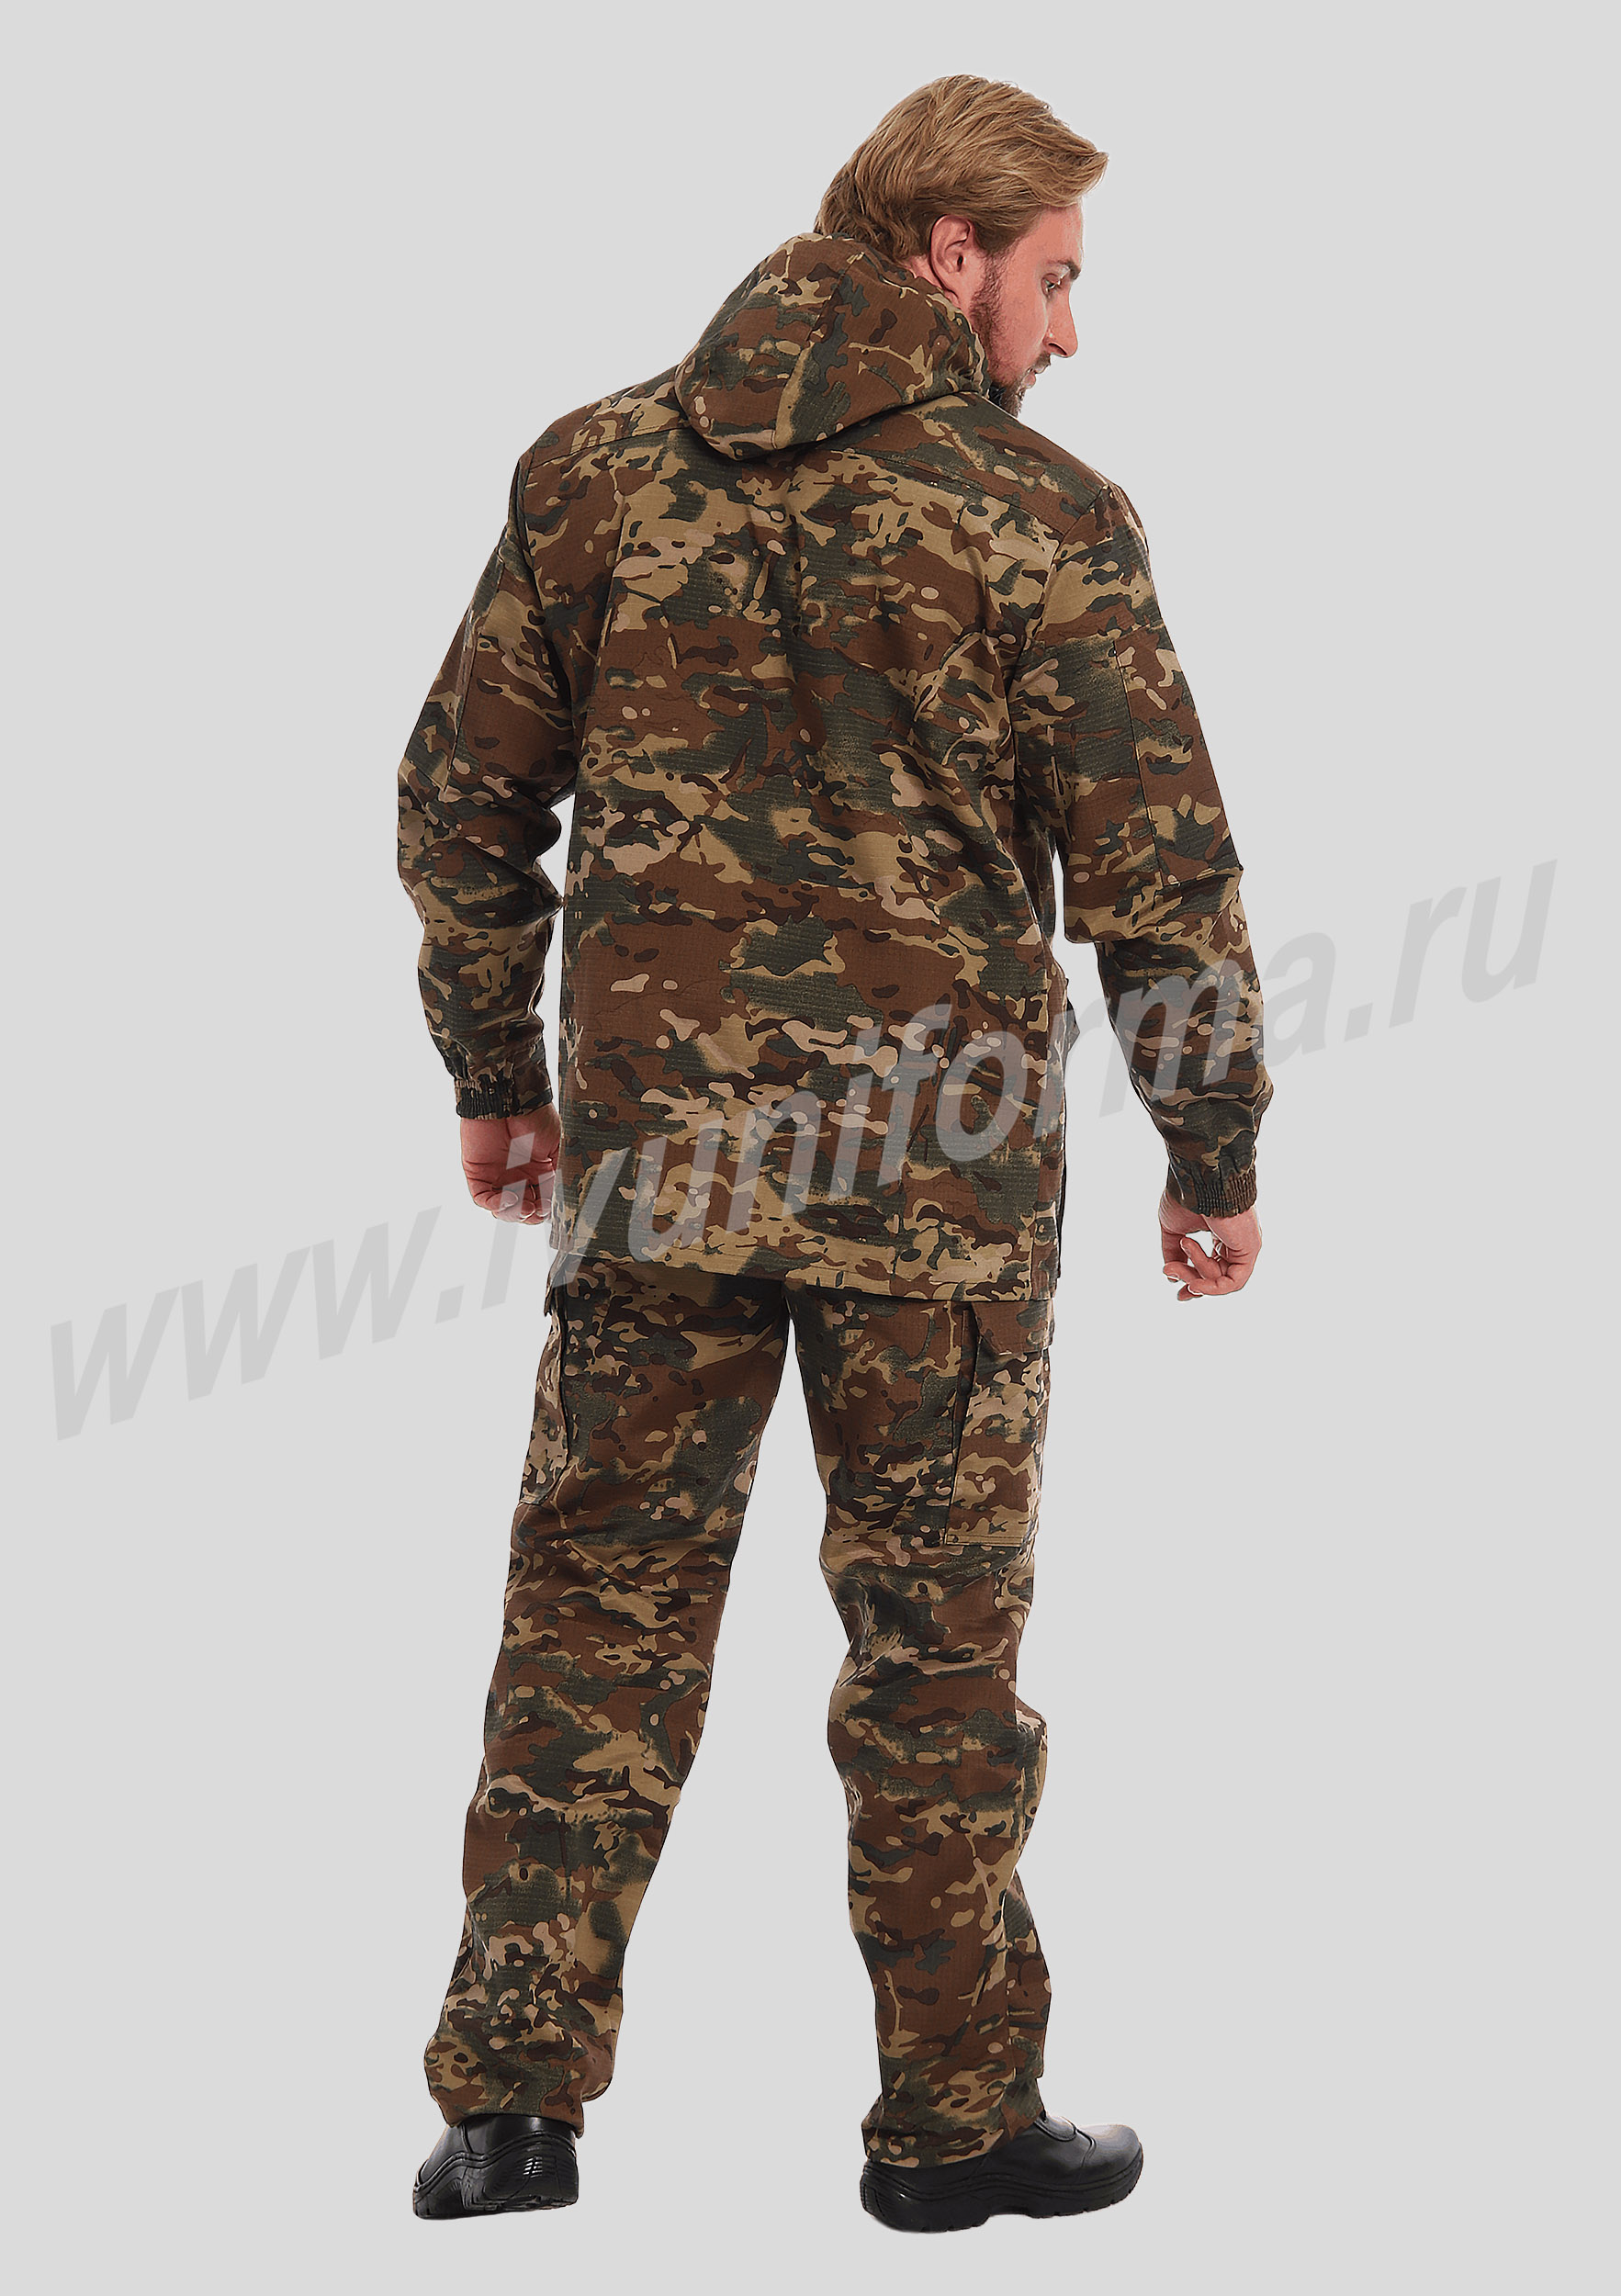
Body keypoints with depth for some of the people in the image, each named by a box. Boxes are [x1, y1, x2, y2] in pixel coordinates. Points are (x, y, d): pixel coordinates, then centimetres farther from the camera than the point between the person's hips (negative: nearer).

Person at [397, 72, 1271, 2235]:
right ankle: (958, 2116, 20)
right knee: (937, 1643, 9)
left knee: (599, 1611, 12)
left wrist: (497, 1076, 19)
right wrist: (1216, 1155, 4)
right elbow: (1158, 875, -8)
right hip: (939, 1166, -3)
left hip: (651, 1147, 3)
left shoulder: (597, 468, 3)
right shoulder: (1039, 520, -8)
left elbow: (462, 798, 7)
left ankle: (511, 2101, 14)